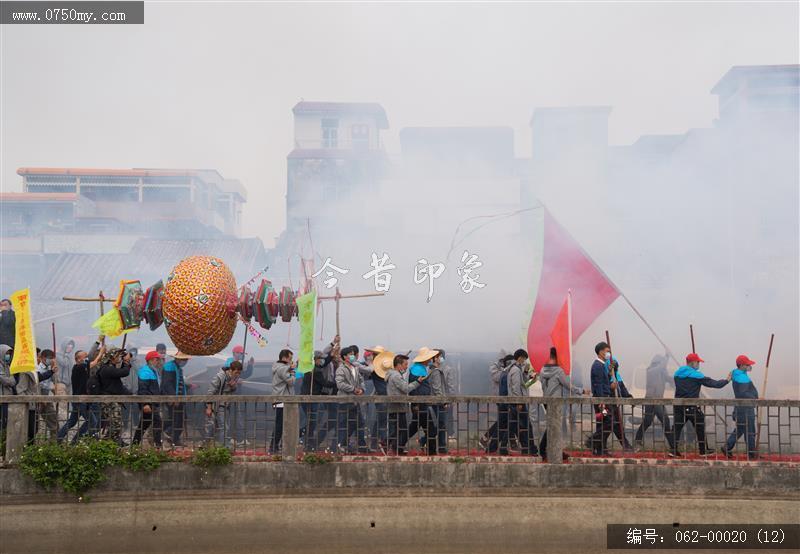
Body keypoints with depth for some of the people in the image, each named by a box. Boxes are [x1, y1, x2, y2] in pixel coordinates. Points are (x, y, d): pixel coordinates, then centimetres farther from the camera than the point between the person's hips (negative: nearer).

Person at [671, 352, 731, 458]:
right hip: (692, 407, -5)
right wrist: (726, 380, 11)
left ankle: (673, 450, 0)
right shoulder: (696, 375, -10)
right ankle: (703, 451, 18)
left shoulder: (677, 374, 7)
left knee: (677, 427, 6)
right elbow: (713, 383, -4)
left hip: (678, 406, 5)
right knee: (700, 428, 10)